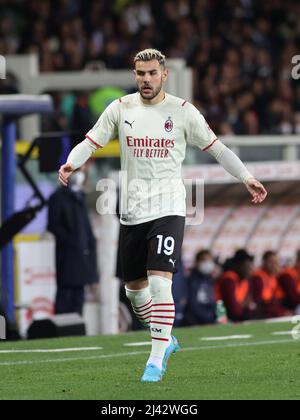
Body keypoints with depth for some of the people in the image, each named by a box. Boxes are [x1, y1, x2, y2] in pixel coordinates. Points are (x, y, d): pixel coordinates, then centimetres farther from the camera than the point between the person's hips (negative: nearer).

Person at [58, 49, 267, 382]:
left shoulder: (183, 111, -1)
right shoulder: (120, 109, 5)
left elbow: (215, 147, 7)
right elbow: (91, 142, 5)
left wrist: (246, 177, 1)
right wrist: (71, 163, -16)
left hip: (168, 210, -4)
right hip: (131, 213, 4)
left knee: (159, 283, -18)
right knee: (134, 288, 11)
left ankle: (157, 360, -13)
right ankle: (166, 340, 35)